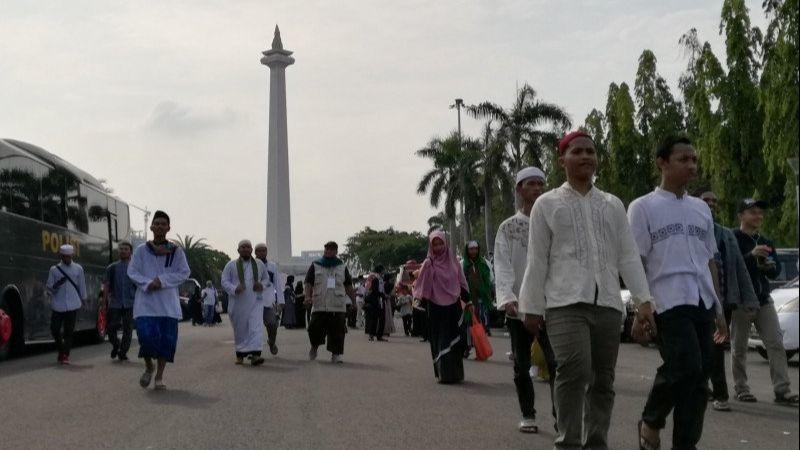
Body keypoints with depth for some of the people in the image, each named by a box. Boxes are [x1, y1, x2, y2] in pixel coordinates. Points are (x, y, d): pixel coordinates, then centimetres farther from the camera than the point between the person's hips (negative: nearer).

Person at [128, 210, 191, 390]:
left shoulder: (176, 251, 5)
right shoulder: (141, 250, 5)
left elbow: (184, 273, 0)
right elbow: (132, 271, 2)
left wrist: (162, 280, -12)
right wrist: (148, 283, -15)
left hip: (168, 304, 1)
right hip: (146, 302, -1)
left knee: (166, 339, -2)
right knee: (147, 335, -14)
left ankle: (159, 377, 12)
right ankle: (149, 367, 16)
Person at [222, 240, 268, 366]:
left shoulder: (259, 264, 11)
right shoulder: (231, 265, 4)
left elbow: (266, 278, 20)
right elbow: (224, 281, 2)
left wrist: (262, 285, -3)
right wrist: (234, 289, -17)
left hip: (255, 301, 1)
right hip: (238, 303, -1)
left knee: (256, 327, -14)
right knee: (240, 329, 6)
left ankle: (255, 354, -21)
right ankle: (240, 354, 21)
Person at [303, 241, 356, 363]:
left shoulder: (342, 267, 16)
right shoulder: (315, 266, 11)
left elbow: (348, 286, 18)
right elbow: (309, 283, 5)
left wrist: (353, 300, 12)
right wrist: (308, 297, -11)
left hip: (338, 306, 1)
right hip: (319, 305, -1)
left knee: (337, 331, -7)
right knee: (315, 328, -6)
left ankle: (336, 354, 1)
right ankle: (314, 346, 22)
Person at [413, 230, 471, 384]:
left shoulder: (453, 261, 7)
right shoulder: (429, 264, -3)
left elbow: (462, 282, 12)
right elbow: (422, 285, -8)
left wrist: (468, 301, 11)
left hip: (453, 306, 3)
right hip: (436, 308, -3)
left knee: (454, 341, 5)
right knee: (440, 341, -2)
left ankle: (455, 373, 14)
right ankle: (443, 373, 2)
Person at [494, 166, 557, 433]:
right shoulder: (508, 228, 6)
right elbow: (502, 266, -6)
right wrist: (506, 297, -22)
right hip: (518, 307, 1)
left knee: (556, 361, -13)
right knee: (522, 365, 9)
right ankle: (528, 416, 23)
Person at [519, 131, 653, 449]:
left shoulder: (612, 205, 16)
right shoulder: (547, 204, 8)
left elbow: (628, 256, 12)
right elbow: (537, 261, 6)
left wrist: (643, 299, 2)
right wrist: (532, 308, 3)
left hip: (608, 304, 4)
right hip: (566, 303, -4)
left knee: (603, 380, 6)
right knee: (574, 370, -21)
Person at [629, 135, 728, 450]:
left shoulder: (701, 208, 19)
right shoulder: (643, 207, 2)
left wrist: (719, 309, 17)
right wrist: (641, 309, -12)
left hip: (703, 304, 6)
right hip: (669, 303, -6)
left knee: (699, 377, 3)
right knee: (685, 367, -20)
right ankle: (651, 420, 5)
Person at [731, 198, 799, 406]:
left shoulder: (765, 242, 15)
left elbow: (776, 272, 17)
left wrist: (771, 266, -6)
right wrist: (751, 255, -28)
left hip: (763, 299, 6)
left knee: (776, 343, -3)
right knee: (739, 347, 2)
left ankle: (782, 390, -4)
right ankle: (741, 388, 13)